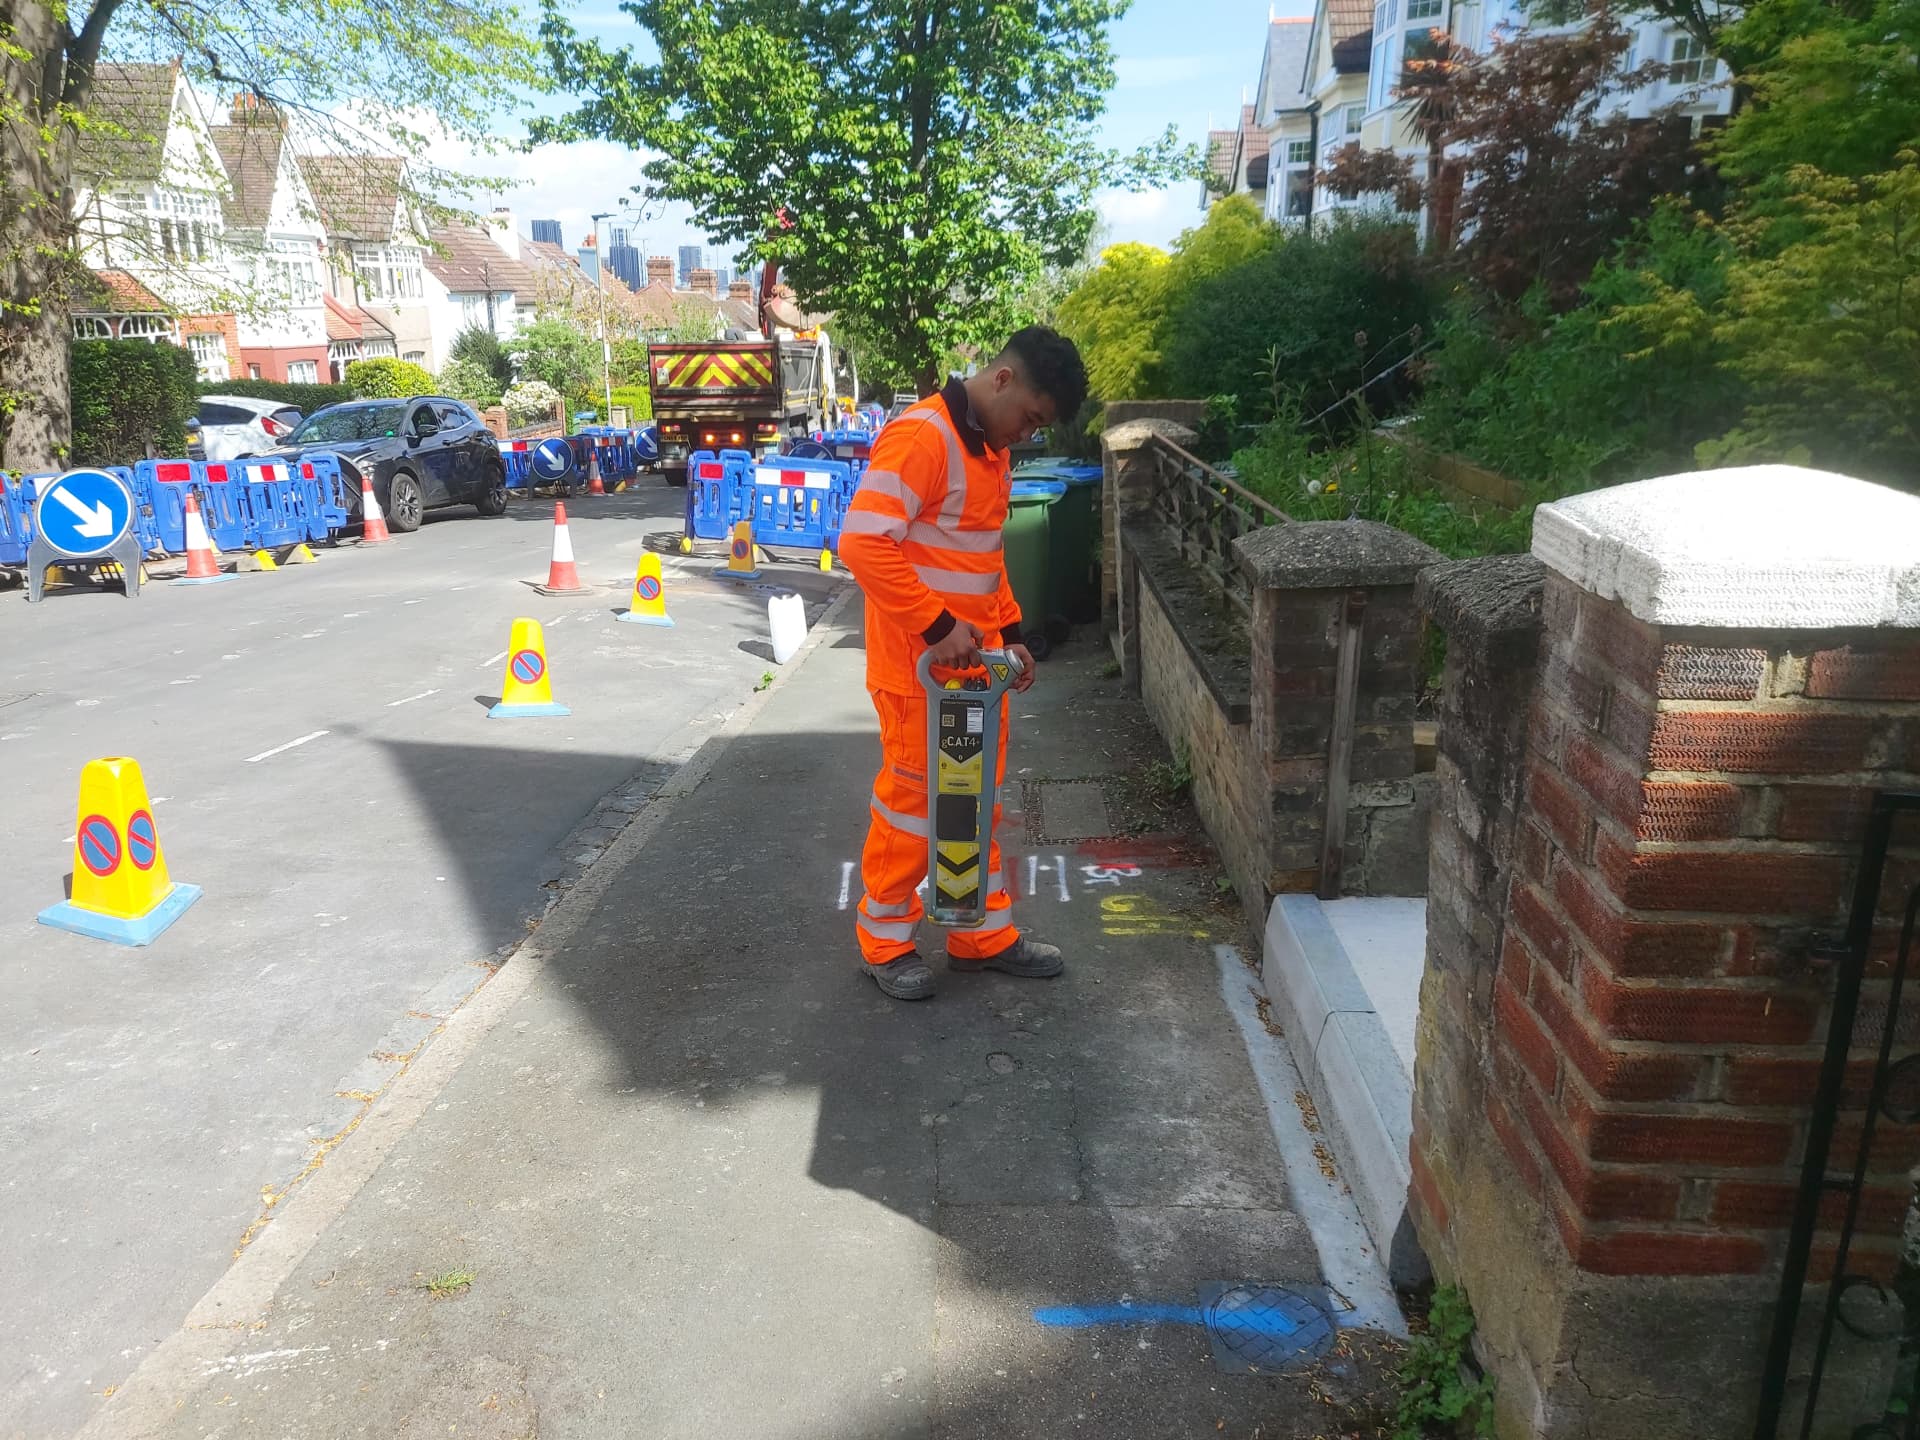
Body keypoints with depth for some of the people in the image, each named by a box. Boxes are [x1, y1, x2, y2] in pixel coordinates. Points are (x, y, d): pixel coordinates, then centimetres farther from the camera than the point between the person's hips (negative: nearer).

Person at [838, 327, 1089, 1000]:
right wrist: (939, 628, -25)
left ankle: (984, 933, 30)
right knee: (913, 795, 4)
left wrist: (1009, 632, 13)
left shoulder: (990, 445, 12)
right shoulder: (921, 437, -19)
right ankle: (885, 939, 22)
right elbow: (863, 543, -27)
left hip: (975, 657, 9)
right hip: (920, 664, -9)